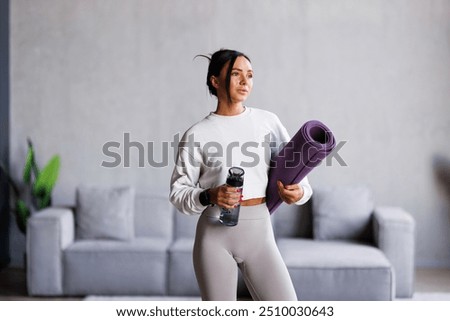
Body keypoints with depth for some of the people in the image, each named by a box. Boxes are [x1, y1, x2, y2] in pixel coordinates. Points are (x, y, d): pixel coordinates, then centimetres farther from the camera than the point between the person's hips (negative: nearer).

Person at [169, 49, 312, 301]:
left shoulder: (268, 122, 6)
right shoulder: (197, 135, 1)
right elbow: (178, 192, 3)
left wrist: (299, 192, -16)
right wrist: (209, 196, -17)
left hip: (259, 232, 2)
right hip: (215, 234, -1)